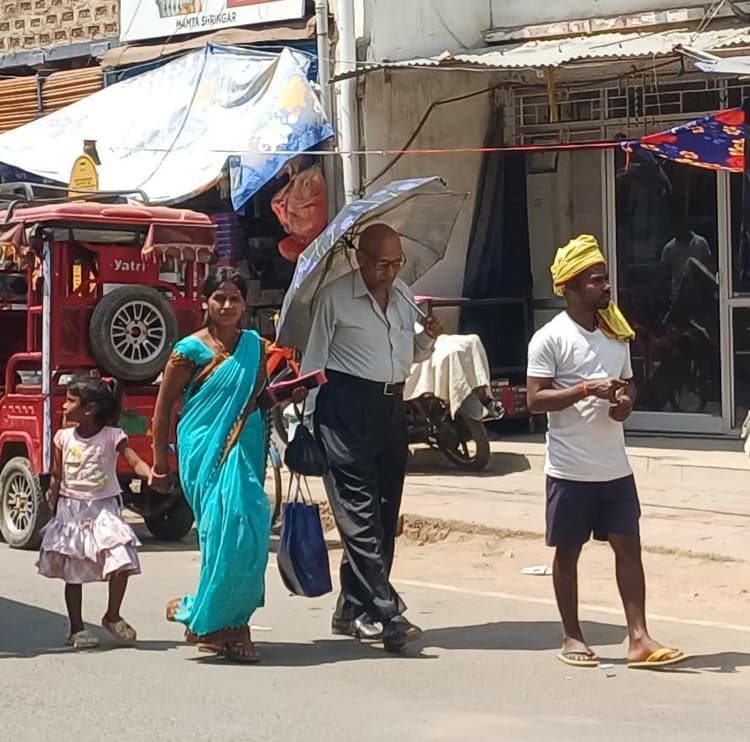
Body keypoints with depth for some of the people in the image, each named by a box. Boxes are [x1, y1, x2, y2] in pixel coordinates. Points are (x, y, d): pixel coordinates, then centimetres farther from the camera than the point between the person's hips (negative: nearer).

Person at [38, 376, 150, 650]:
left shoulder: (112, 437, -7)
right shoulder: (63, 438, 0)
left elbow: (135, 461, -17)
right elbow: (56, 478, 4)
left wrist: (150, 474, -38)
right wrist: (52, 510, 1)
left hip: (103, 508, -2)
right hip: (71, 510, 2)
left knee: (122, 562, -13)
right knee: (73, 573, 3)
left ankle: (113, 616, 9)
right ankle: (77, 629, 14)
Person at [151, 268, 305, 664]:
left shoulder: (254, 345, 12)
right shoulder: (191, 350, -3)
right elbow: (164, 405, 1)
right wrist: (160, 461, 0)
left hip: (245, 449, 5)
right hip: (206, 450, -5)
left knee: (249, 530, 0)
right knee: (227, 529, -15)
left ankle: (229, 623, 13)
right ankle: (213, 622, -2)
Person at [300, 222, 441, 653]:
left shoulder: (404, 295, 15)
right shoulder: (335, 297, -4)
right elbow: (314, 359, -3)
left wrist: (428, 338, 3)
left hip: (392, 406, 7)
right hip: (347, 406, -7)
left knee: (385, 511, 7)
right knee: (361, 513, -11)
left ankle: (353, 610, 16)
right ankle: (388, 615, -18)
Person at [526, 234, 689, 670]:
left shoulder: (617, 335, 10)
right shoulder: (550, 339, -10)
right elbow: (536, 399, -13)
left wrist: (626, 402, -4)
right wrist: (586, 389, -23)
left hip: (615, 467, 5)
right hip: (570, 469, -5)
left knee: (628, 546, 2)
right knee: (568, 551, 6)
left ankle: (639, 638, 5)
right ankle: (572, 637, 18)